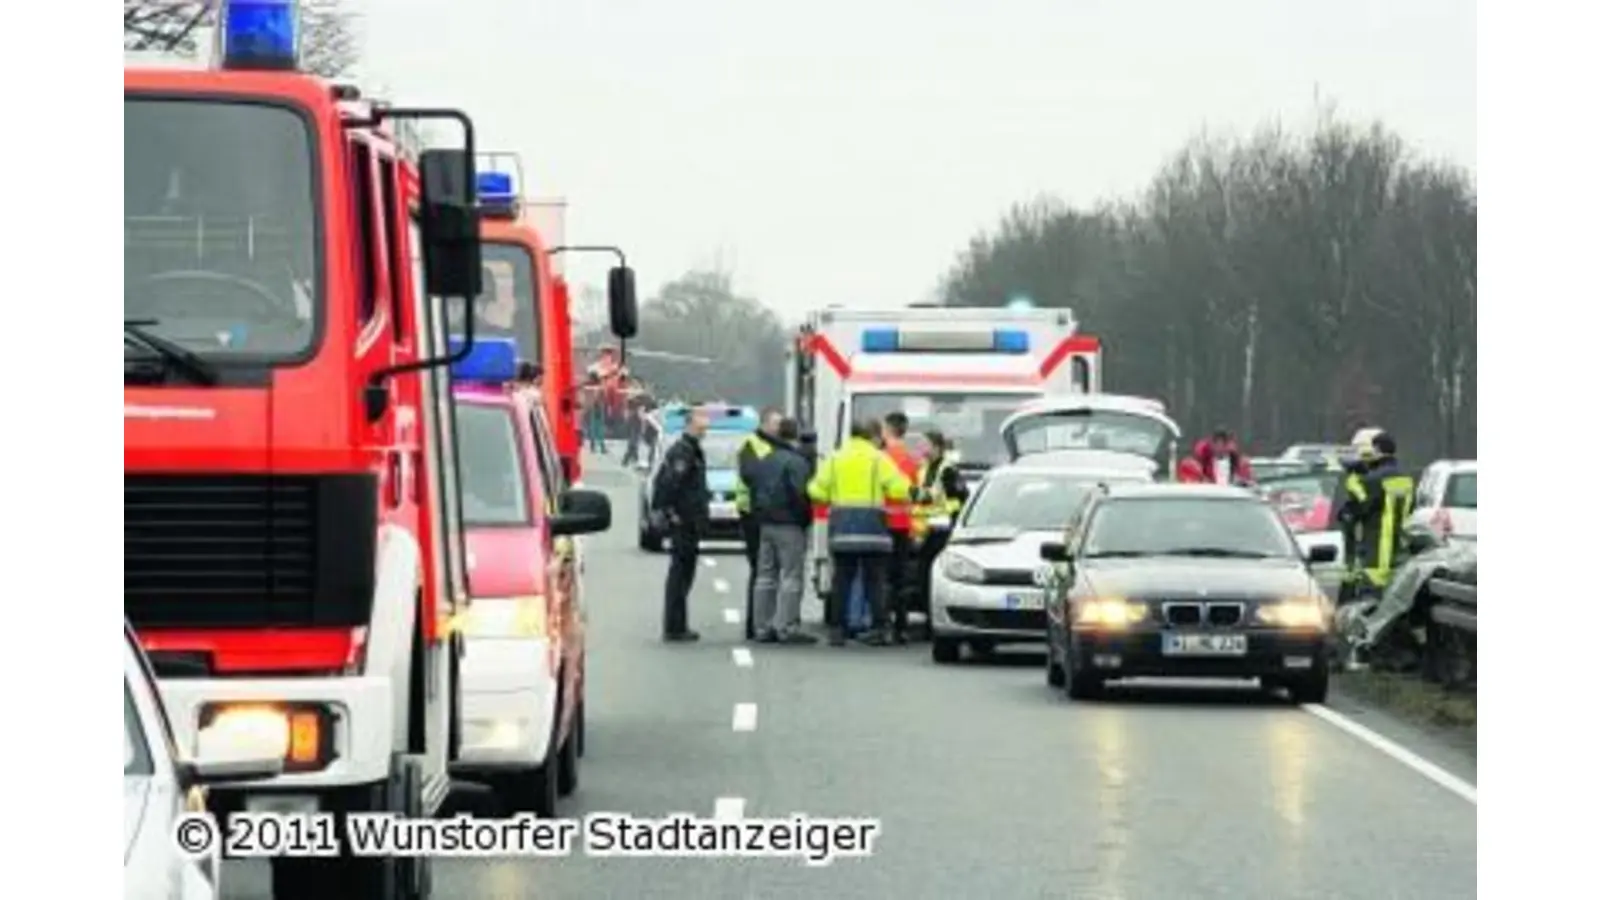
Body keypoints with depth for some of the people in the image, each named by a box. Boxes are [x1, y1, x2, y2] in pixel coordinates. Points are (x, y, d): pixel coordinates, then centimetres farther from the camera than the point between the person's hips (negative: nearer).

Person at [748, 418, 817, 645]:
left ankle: (763, 628, 11)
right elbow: (800, 494, -18)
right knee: (791, 577, -6)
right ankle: (786, 627, -12)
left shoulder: (763, 462, 14)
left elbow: (752, 492, 18)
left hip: (765, 524, 8)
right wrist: (805, 518, -5)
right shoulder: (796, 462, -12)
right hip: (789, 525, -8)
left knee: (765, 577, 11)